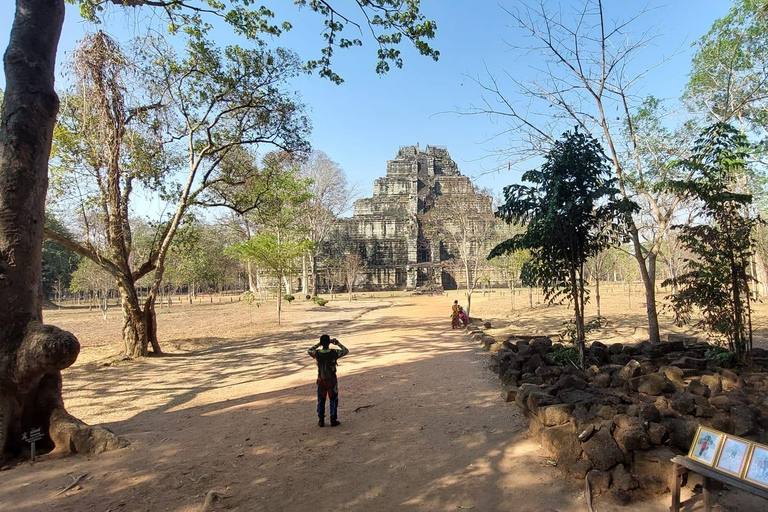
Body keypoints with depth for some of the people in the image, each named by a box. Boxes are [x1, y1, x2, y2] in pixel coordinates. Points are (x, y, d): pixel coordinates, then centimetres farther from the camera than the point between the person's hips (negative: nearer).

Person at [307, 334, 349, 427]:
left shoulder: (317, 353, -12)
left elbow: (309, 350, 11)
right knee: (333, 400, 11)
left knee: (321, 401, 14)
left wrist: (318, 344, 11)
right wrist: (338, 343, 7)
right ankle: (333, 420, 15)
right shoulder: (334, 353, -17)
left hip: (321, 381, 2)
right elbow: (346, 351, 0)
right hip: (332, 380, -2)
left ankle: (321, 421, 20)